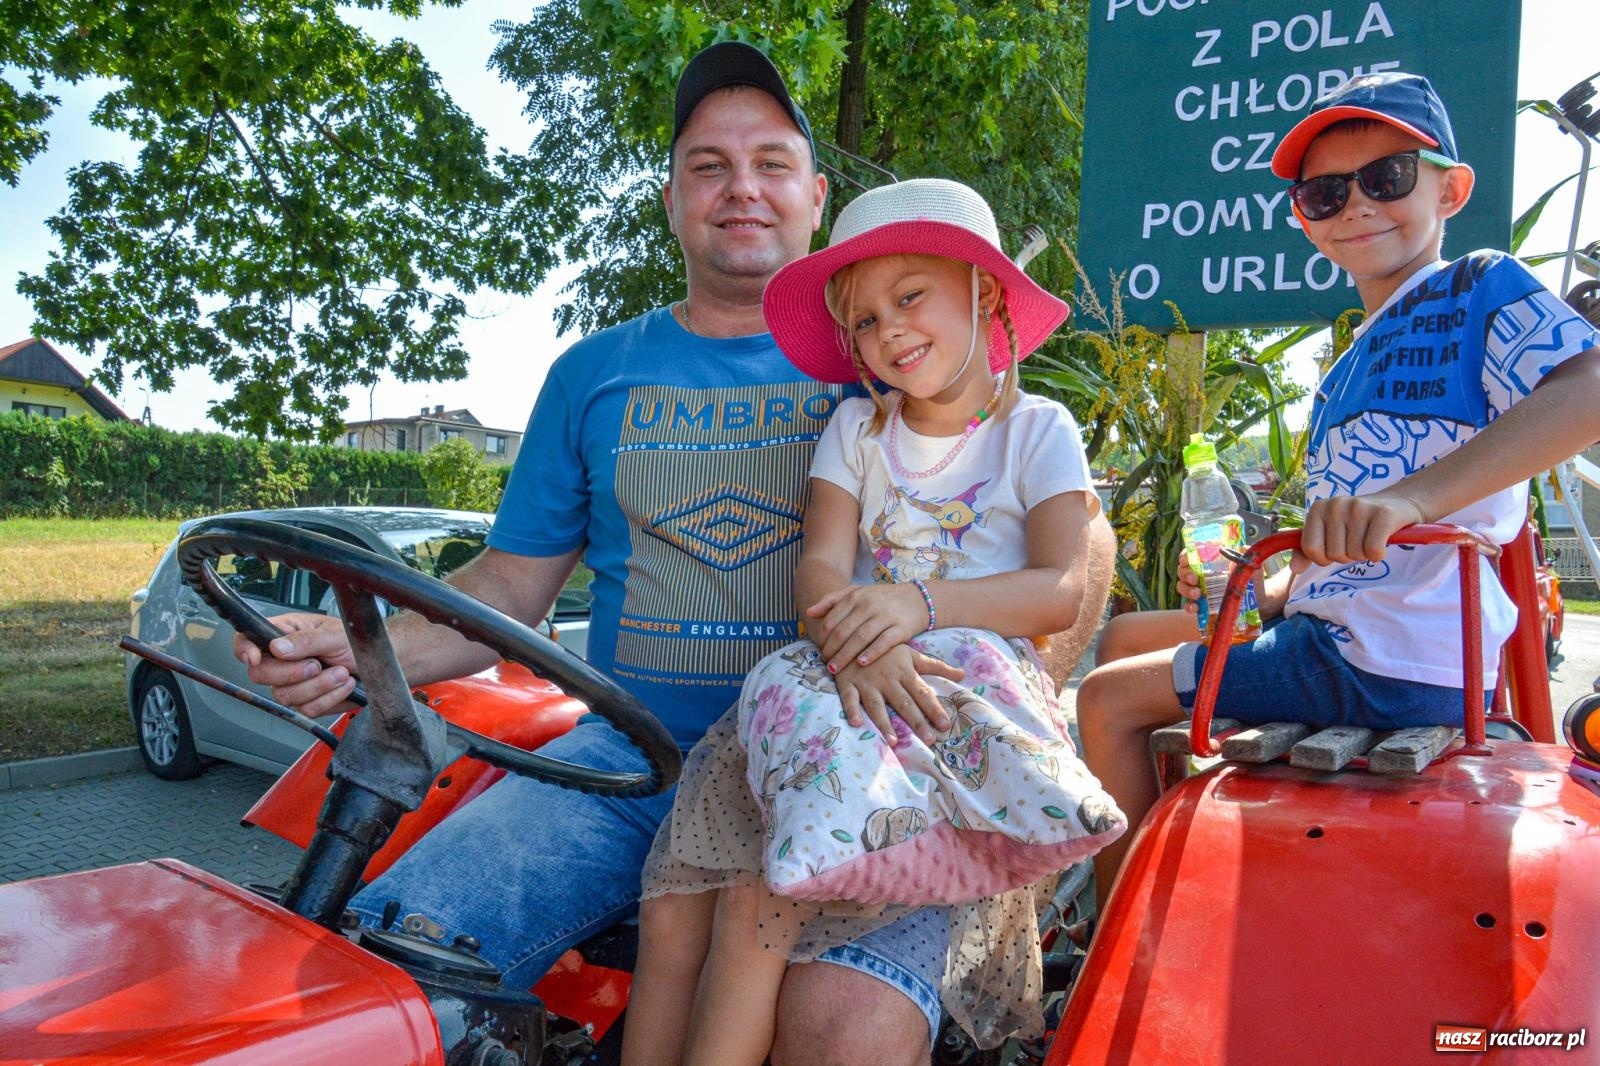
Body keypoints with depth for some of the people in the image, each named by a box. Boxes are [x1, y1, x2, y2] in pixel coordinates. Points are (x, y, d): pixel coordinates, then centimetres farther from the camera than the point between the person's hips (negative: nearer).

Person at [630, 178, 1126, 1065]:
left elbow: (1059, 591, -5)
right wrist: (851, 643, -21)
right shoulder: (857, 428, 15)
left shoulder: (1038, 430, 7)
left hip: (972, 682, -3)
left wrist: (919, 605, -20)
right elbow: (819, 570, 2)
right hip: (853, 683, 4)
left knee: (758, 897, -24)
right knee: (674, 908, -17)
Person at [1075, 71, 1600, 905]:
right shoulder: (1347, 373, 19)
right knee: (1123, 637, 19)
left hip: (1399, 660, -9)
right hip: (1327, 628, 9)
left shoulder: (1481, 288, -6)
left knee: (1110, 700, -10)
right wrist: (1258, 591, 5)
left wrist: (1412, 496, -40)